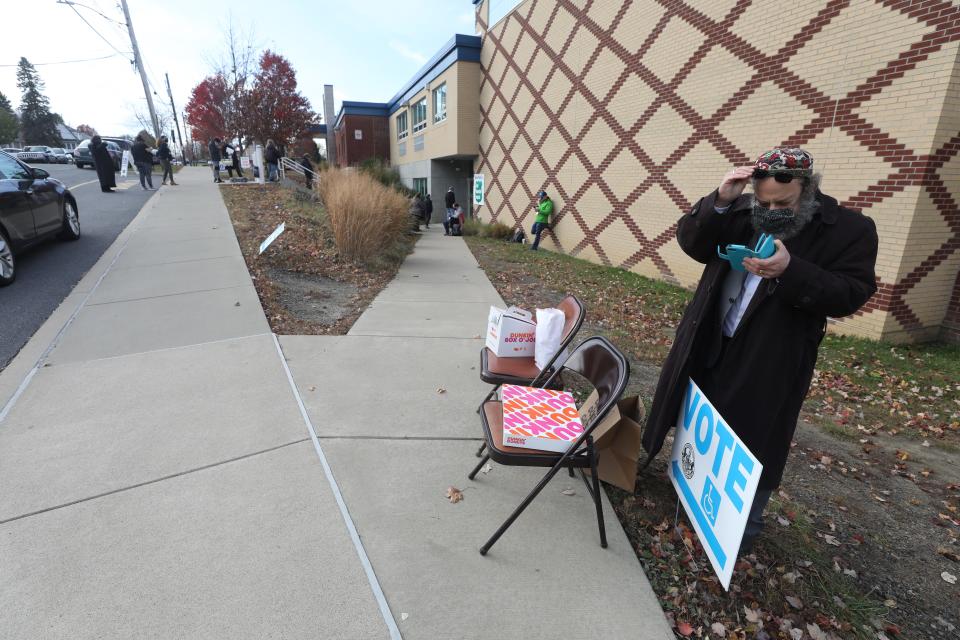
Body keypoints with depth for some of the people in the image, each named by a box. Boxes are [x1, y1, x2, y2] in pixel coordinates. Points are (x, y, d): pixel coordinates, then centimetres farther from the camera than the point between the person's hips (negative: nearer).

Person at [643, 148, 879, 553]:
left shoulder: (849, 229, -7)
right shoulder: (741, 212, 2)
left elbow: (850, 295, -13)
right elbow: (692, 243, -4)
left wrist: (790, 270, -29)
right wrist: (719, 201, -20)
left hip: (771, 361, -4)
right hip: (711, 346, 4)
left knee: (754, 442, 8)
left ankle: (745, 521, 31)